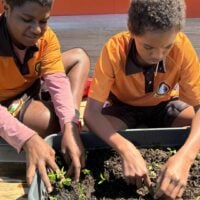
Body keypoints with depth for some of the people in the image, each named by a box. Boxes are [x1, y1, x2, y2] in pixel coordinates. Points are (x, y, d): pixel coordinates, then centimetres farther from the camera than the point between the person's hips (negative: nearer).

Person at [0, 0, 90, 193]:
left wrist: (70, 126, -43)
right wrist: (28, 139, -55)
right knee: (49, 119, -34)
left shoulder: (46, 36, -17)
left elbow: (58, 81, -27)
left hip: (31, 88, 7)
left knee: (79, 57, -4)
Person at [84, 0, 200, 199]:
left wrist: (184, 157, -49)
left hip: (163, 106, 2)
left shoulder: (182, 46, -30)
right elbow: (91, 113, -33)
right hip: (123, 107, -1)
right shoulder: (115, 49, -32)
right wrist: (126, 150, -50)